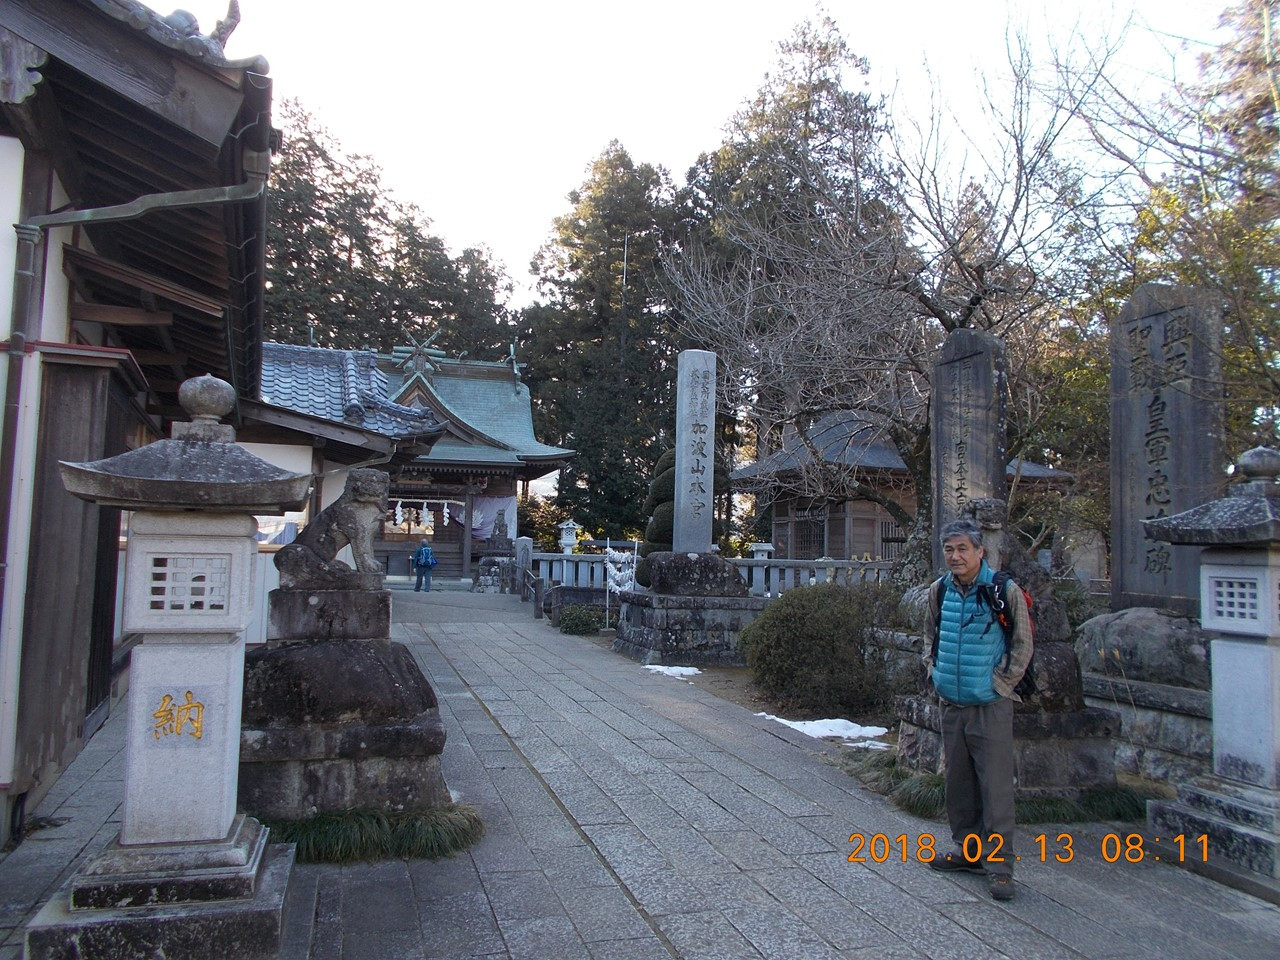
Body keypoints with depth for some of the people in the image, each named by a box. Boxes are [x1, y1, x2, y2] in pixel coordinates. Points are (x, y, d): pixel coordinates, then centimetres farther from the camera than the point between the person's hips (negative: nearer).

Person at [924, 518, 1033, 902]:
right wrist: (935, 673, 10)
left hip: (991, 707, -5)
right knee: (958, 781, 15)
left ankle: (998, 864, 6)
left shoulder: (1005, 591, -10)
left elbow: (1022, 645, -4)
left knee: (995, 785, -3)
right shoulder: (940, 592, 4)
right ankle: (968, 850, 29)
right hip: (951, 705, 5)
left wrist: (1001, 684, -7)